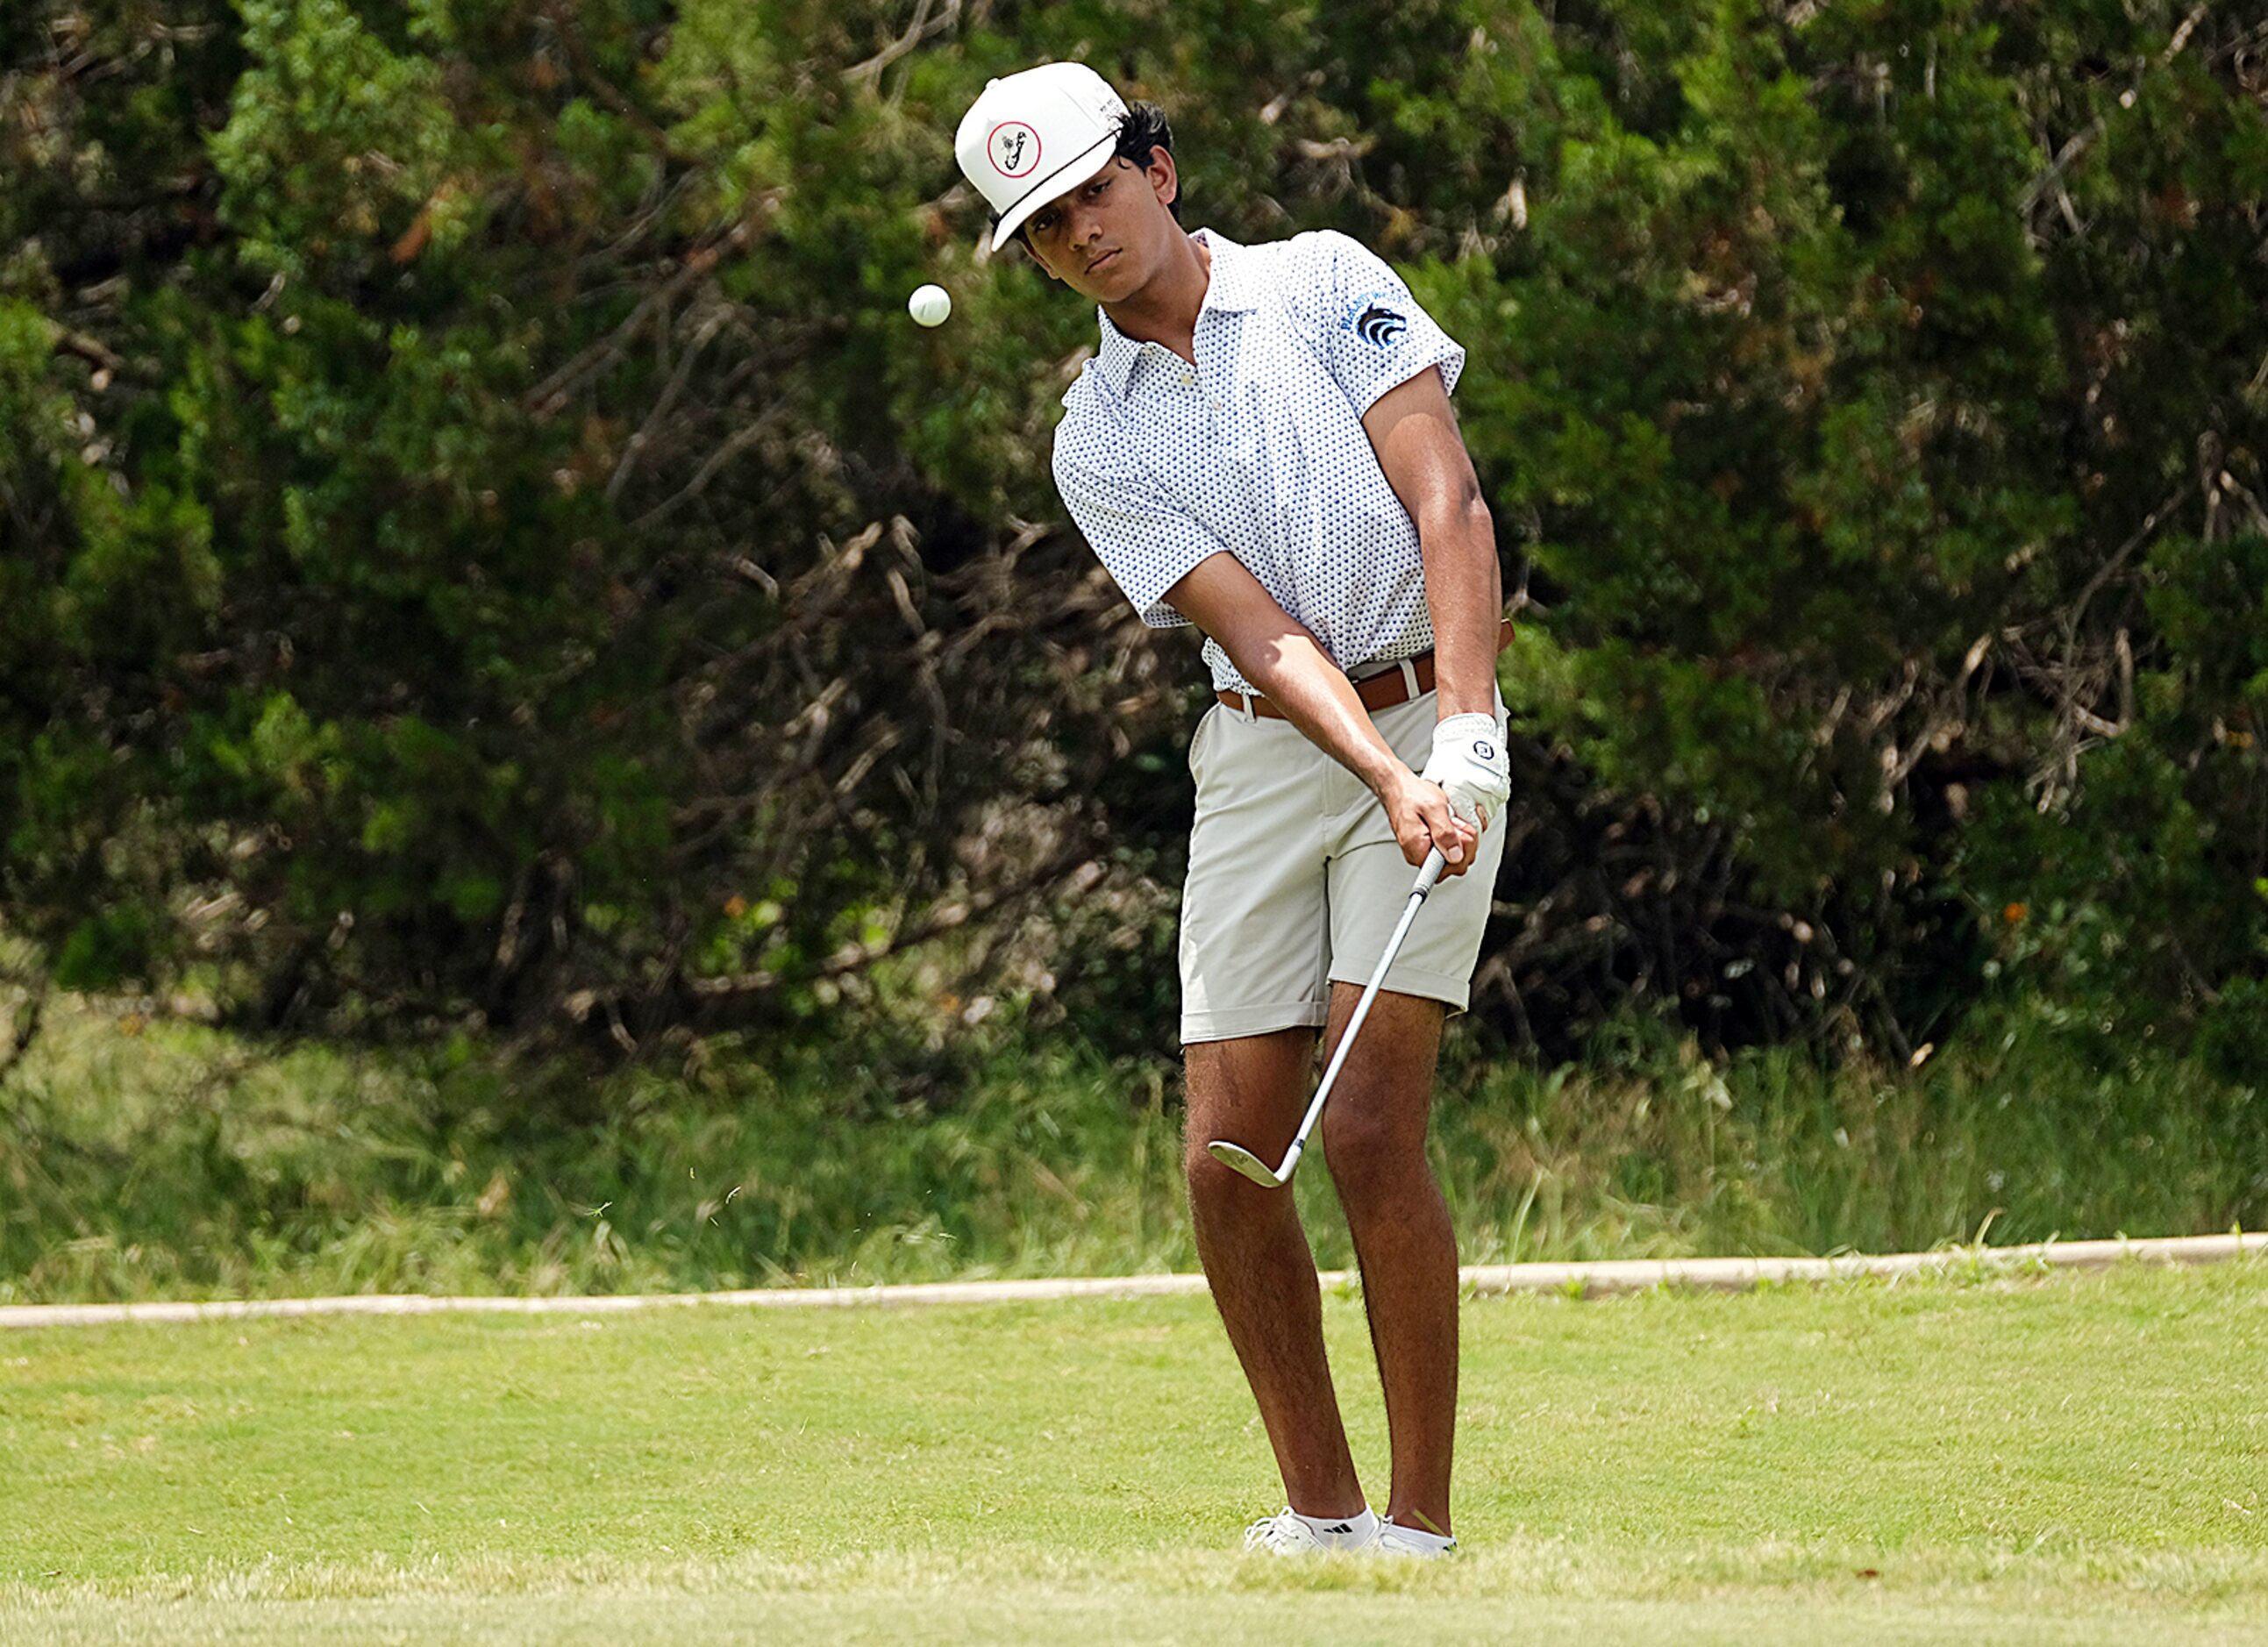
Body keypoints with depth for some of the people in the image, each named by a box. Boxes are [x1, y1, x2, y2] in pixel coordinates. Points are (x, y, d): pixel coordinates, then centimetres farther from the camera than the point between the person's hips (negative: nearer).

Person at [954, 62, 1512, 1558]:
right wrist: (1390, 780, -24)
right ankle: (1319, 1507, 10)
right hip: (1259, 757, 4)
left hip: (1432, 722, -4)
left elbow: (1450, 506, -9)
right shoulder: (1098, 441, 4)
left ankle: (1423, 1514, -10)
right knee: (1229, 1155, -2)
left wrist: (1460, 734, -22)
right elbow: (1259, 633, -8)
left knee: (1370, 1126, -15)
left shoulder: (1326, 284, -1)